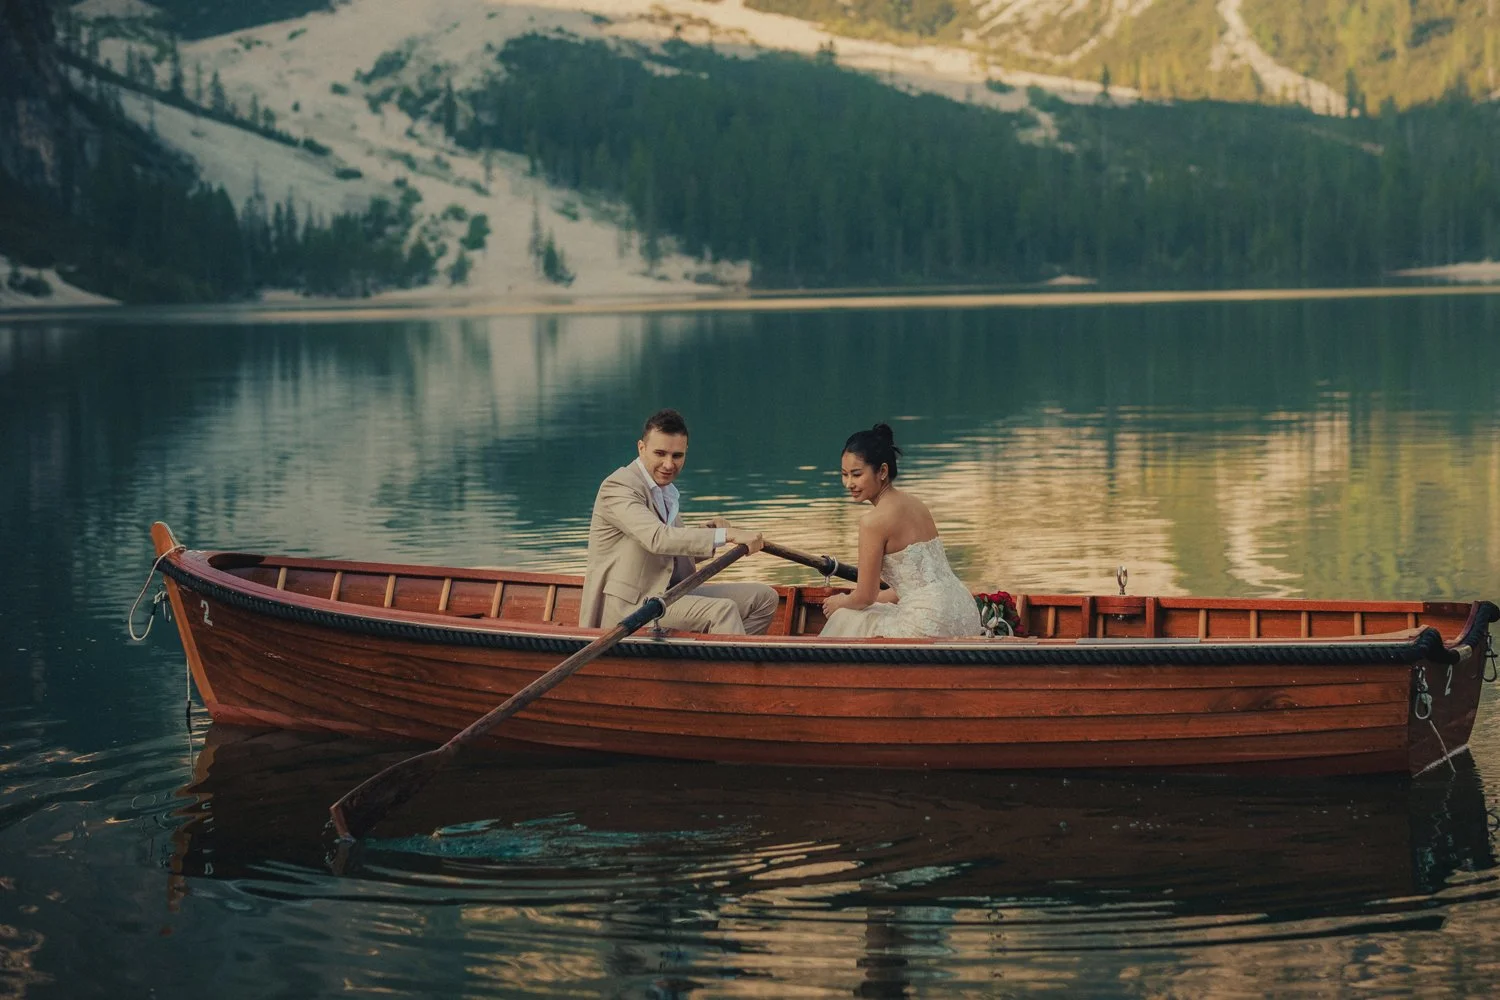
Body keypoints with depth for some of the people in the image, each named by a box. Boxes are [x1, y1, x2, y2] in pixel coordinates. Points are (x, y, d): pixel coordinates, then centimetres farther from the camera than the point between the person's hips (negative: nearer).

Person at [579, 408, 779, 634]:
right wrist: (727, 534, -32)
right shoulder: (618, 487, -13)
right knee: (721, 610, -28)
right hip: (628, 606, -10)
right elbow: (657, 539, -29)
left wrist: (708, 531, 3)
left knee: (764, 598, 0)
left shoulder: (665, 489, 18)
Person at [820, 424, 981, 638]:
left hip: (931, 627, -8)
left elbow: (865, 597, -6)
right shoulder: (914, 503, 11)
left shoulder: (873, 521, -14)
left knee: (847, 620, 16)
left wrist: (839, 603, 15)